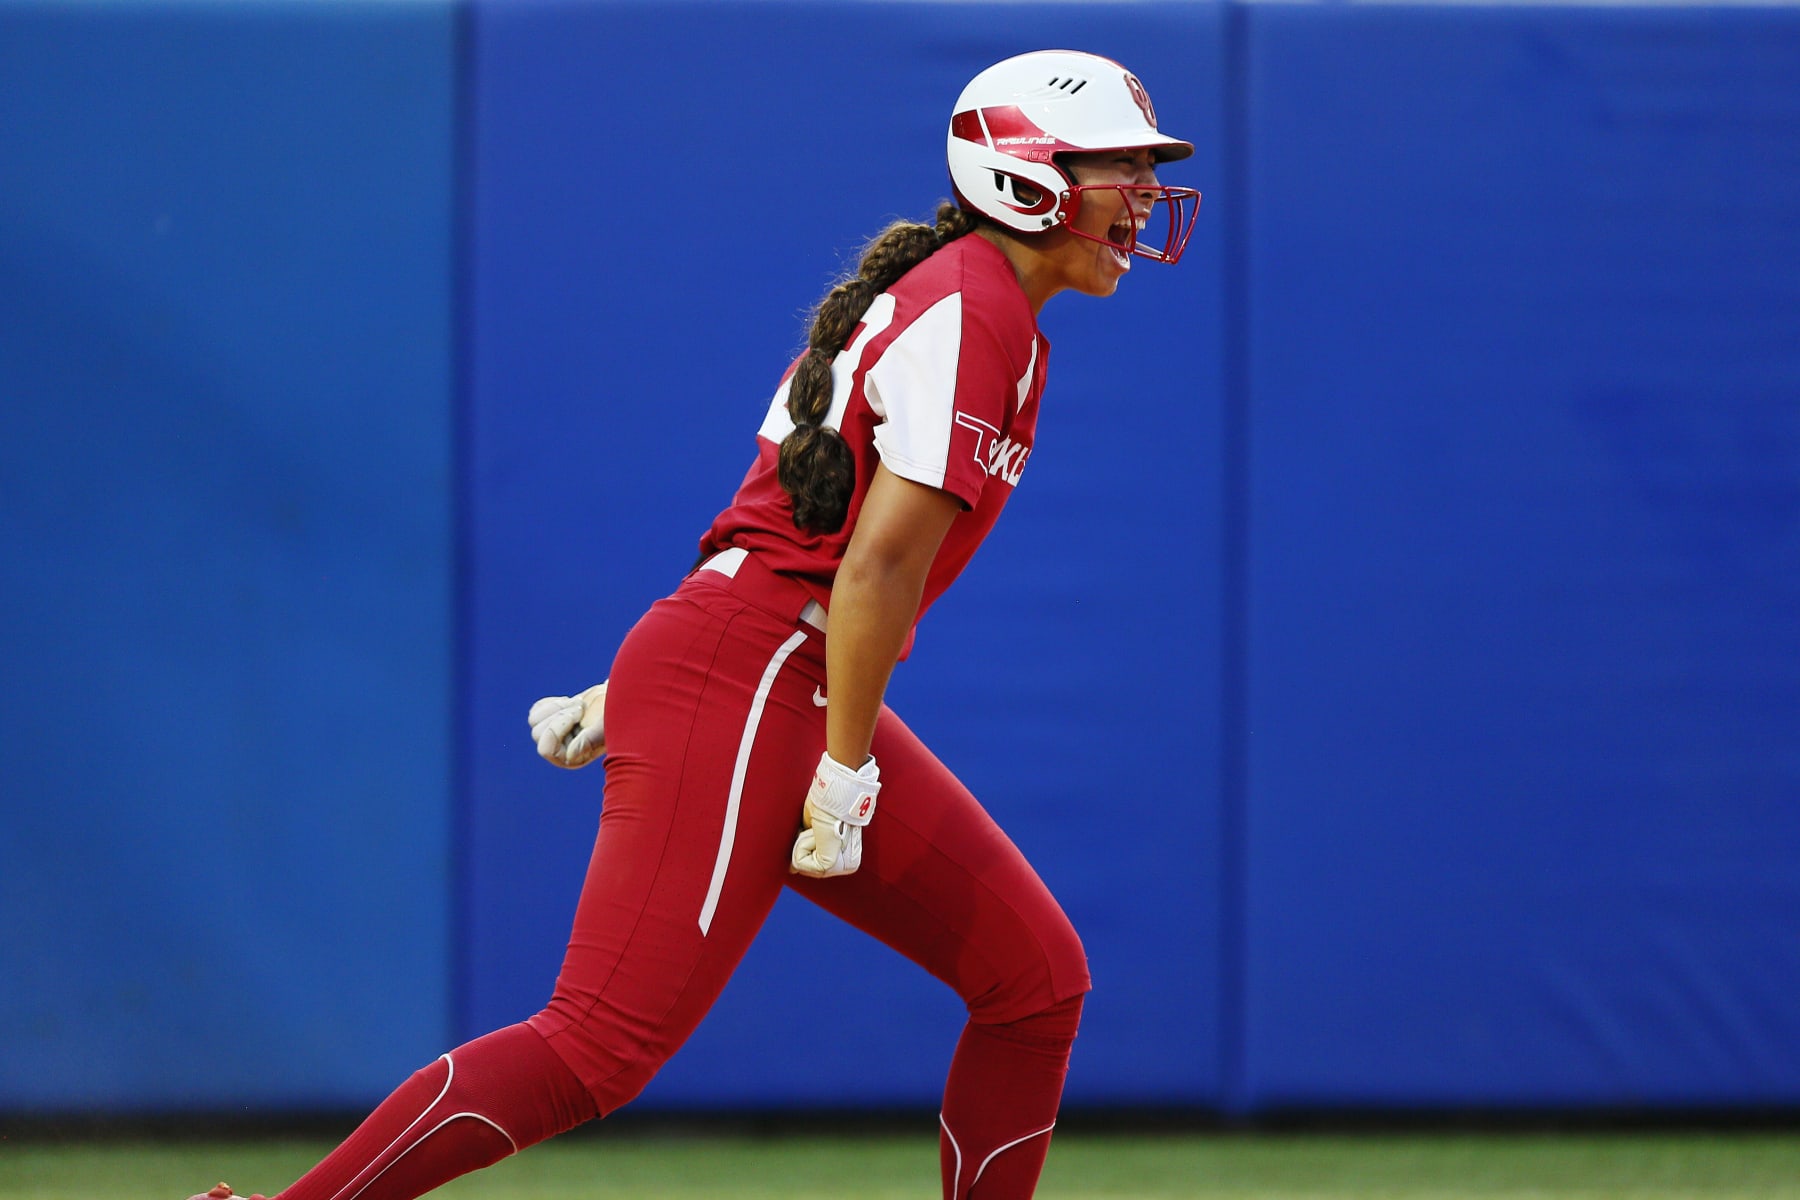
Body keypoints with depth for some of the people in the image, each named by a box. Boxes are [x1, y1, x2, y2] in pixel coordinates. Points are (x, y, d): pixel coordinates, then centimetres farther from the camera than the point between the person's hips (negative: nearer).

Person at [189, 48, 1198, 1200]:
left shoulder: (925, 295, 21)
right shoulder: (976, 316, -11)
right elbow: (878, 564, -19)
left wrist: (634, 693, 22)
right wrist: (846, 778, -18)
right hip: (745, 685, -10)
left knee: (1036, 976, 10)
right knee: (599, 1050, -17)